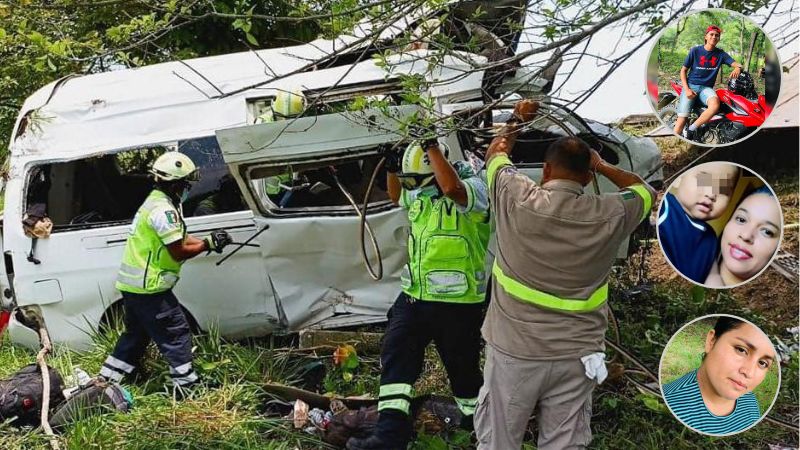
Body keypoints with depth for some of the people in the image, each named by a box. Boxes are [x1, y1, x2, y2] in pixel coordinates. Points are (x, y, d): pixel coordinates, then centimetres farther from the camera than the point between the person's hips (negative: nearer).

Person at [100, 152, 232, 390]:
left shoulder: (156, 202, 14)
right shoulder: (164, 210, -20)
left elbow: (181, 239, 17)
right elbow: (179, 252, -19)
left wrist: (210, 240, 7)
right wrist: (208, 244, -8)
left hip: (131, 284, 10)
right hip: (148, 286, -10)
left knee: (136, 334, 21)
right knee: (176, 333, -1)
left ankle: (106, 379, 27)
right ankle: (187, 384, 4)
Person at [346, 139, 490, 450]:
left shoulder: (473, 187, -15)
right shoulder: (420, 192, 9)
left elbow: (452, 188, -40)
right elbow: (396, 196, 32)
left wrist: (431, 146, -31)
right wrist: (391, 167, 12)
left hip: (456, 303, -7)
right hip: (413, 296, 7)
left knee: (462, 367, 9)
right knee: (395, 354, -3)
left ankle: (477, 420, 34)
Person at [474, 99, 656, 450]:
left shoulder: (517, 199, -10)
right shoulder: (609, 215, -7)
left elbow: (495, 152, 13)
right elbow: (645, 191, 17)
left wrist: (517, 121, 29)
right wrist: (601, 165, 20)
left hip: (513, 352, -1)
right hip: (575, 358, 2)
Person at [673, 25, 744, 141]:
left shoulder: (720, 53, 6)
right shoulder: (695, 50, 2)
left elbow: (737, 64, -3)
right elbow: (683, 70, 5)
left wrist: (737, 68, -30)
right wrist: (687, 89, -8)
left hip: (706, 88, 1)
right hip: (691, 85, -1)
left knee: (715, 104, -34)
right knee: (682, 119, -18)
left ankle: (692, 129, -22)